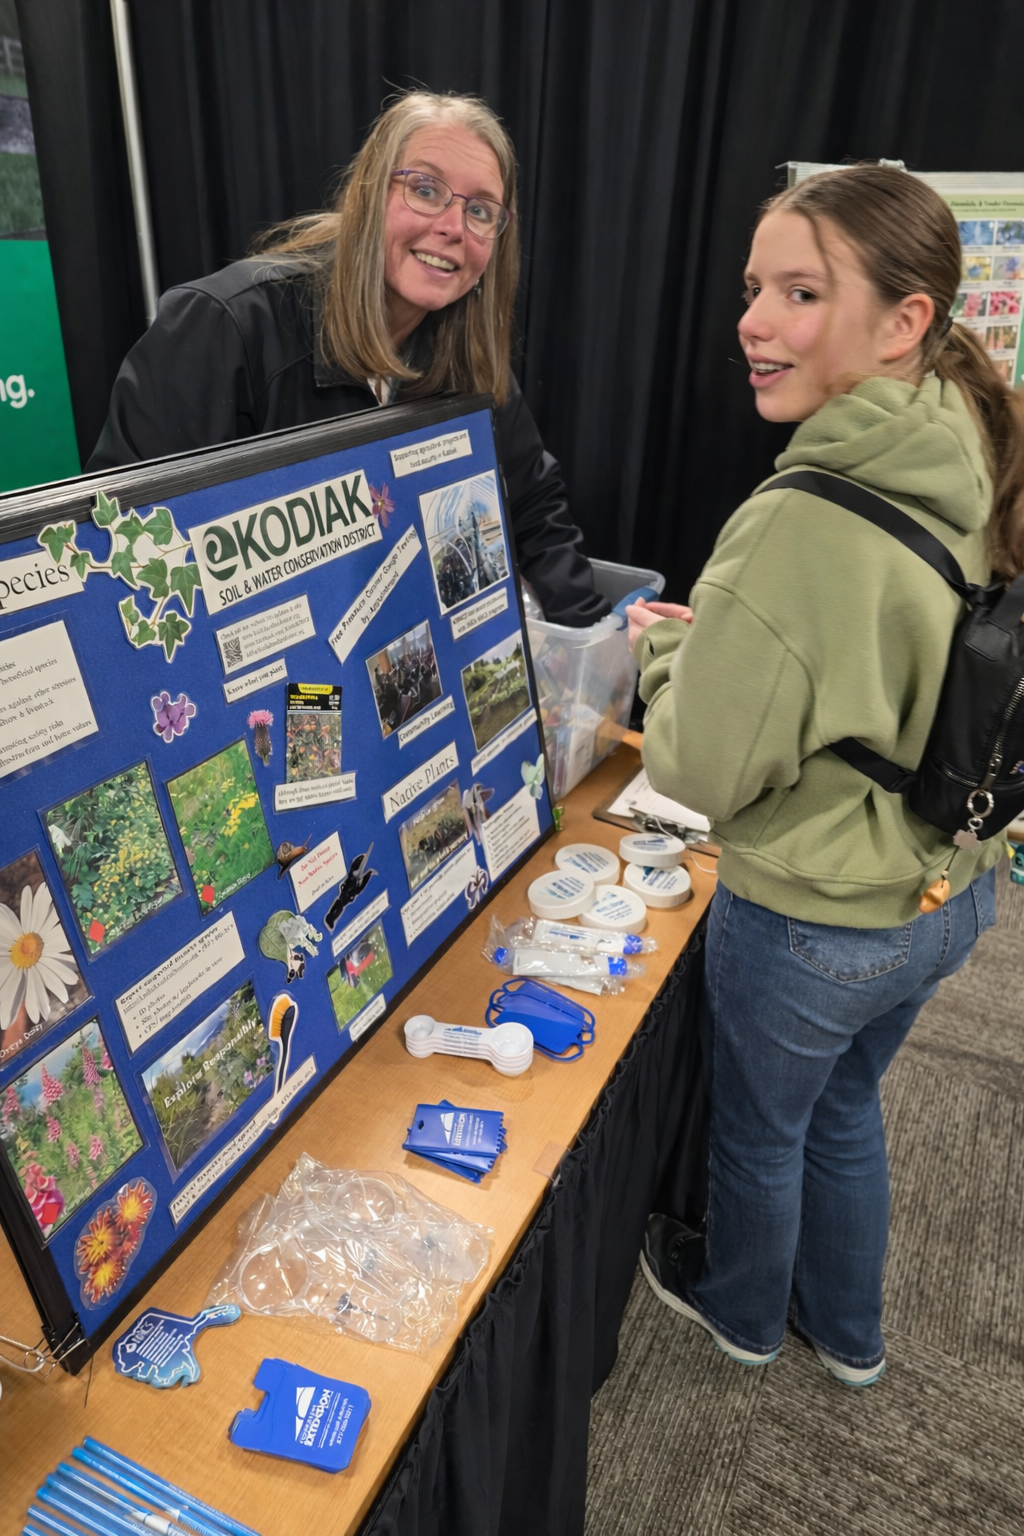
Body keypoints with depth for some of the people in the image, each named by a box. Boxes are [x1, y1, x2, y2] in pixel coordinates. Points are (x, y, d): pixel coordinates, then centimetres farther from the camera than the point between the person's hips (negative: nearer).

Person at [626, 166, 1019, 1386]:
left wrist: (667, 642, -6)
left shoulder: (801, 529, -31)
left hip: (813, 924, -7)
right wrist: (724, 632, 9)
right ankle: (847, 1331, 55)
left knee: (758, 1125, 23)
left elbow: (699, 771, -23)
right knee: (844, 1105, 30)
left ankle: (741, 1310, 54)